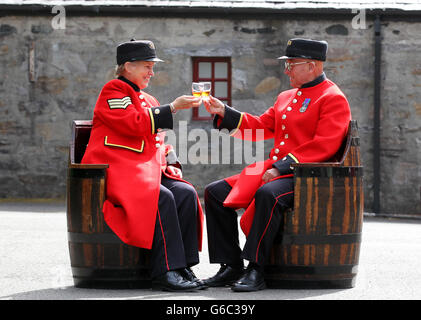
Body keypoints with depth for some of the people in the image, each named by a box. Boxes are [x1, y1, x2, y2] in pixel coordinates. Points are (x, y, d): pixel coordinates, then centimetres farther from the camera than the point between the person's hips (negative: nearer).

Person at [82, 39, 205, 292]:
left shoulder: (147, 100, 25)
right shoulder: (113, 91, -1)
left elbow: (157, 141, 26)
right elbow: (136, 124, -16)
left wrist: (170, 163, 6)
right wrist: (173, 108, -14)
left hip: (146, 171, 8)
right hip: (115, 172, -8)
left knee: (186, 193, -16)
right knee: (162, 198, -31)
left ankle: (184, 268, -19)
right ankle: (166, 272, -31)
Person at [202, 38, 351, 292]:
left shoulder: (333, 98, -7)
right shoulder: (286, 97, 21)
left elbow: (324, 146, -17)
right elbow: (261, 126, 23)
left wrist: (281, 167, -21)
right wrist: (224, 112, 11)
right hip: (273, 169, 9)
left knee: (268, 194, -39)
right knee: (215, 192, -2)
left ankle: (256, 271, -33)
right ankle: (232, 267, -5)